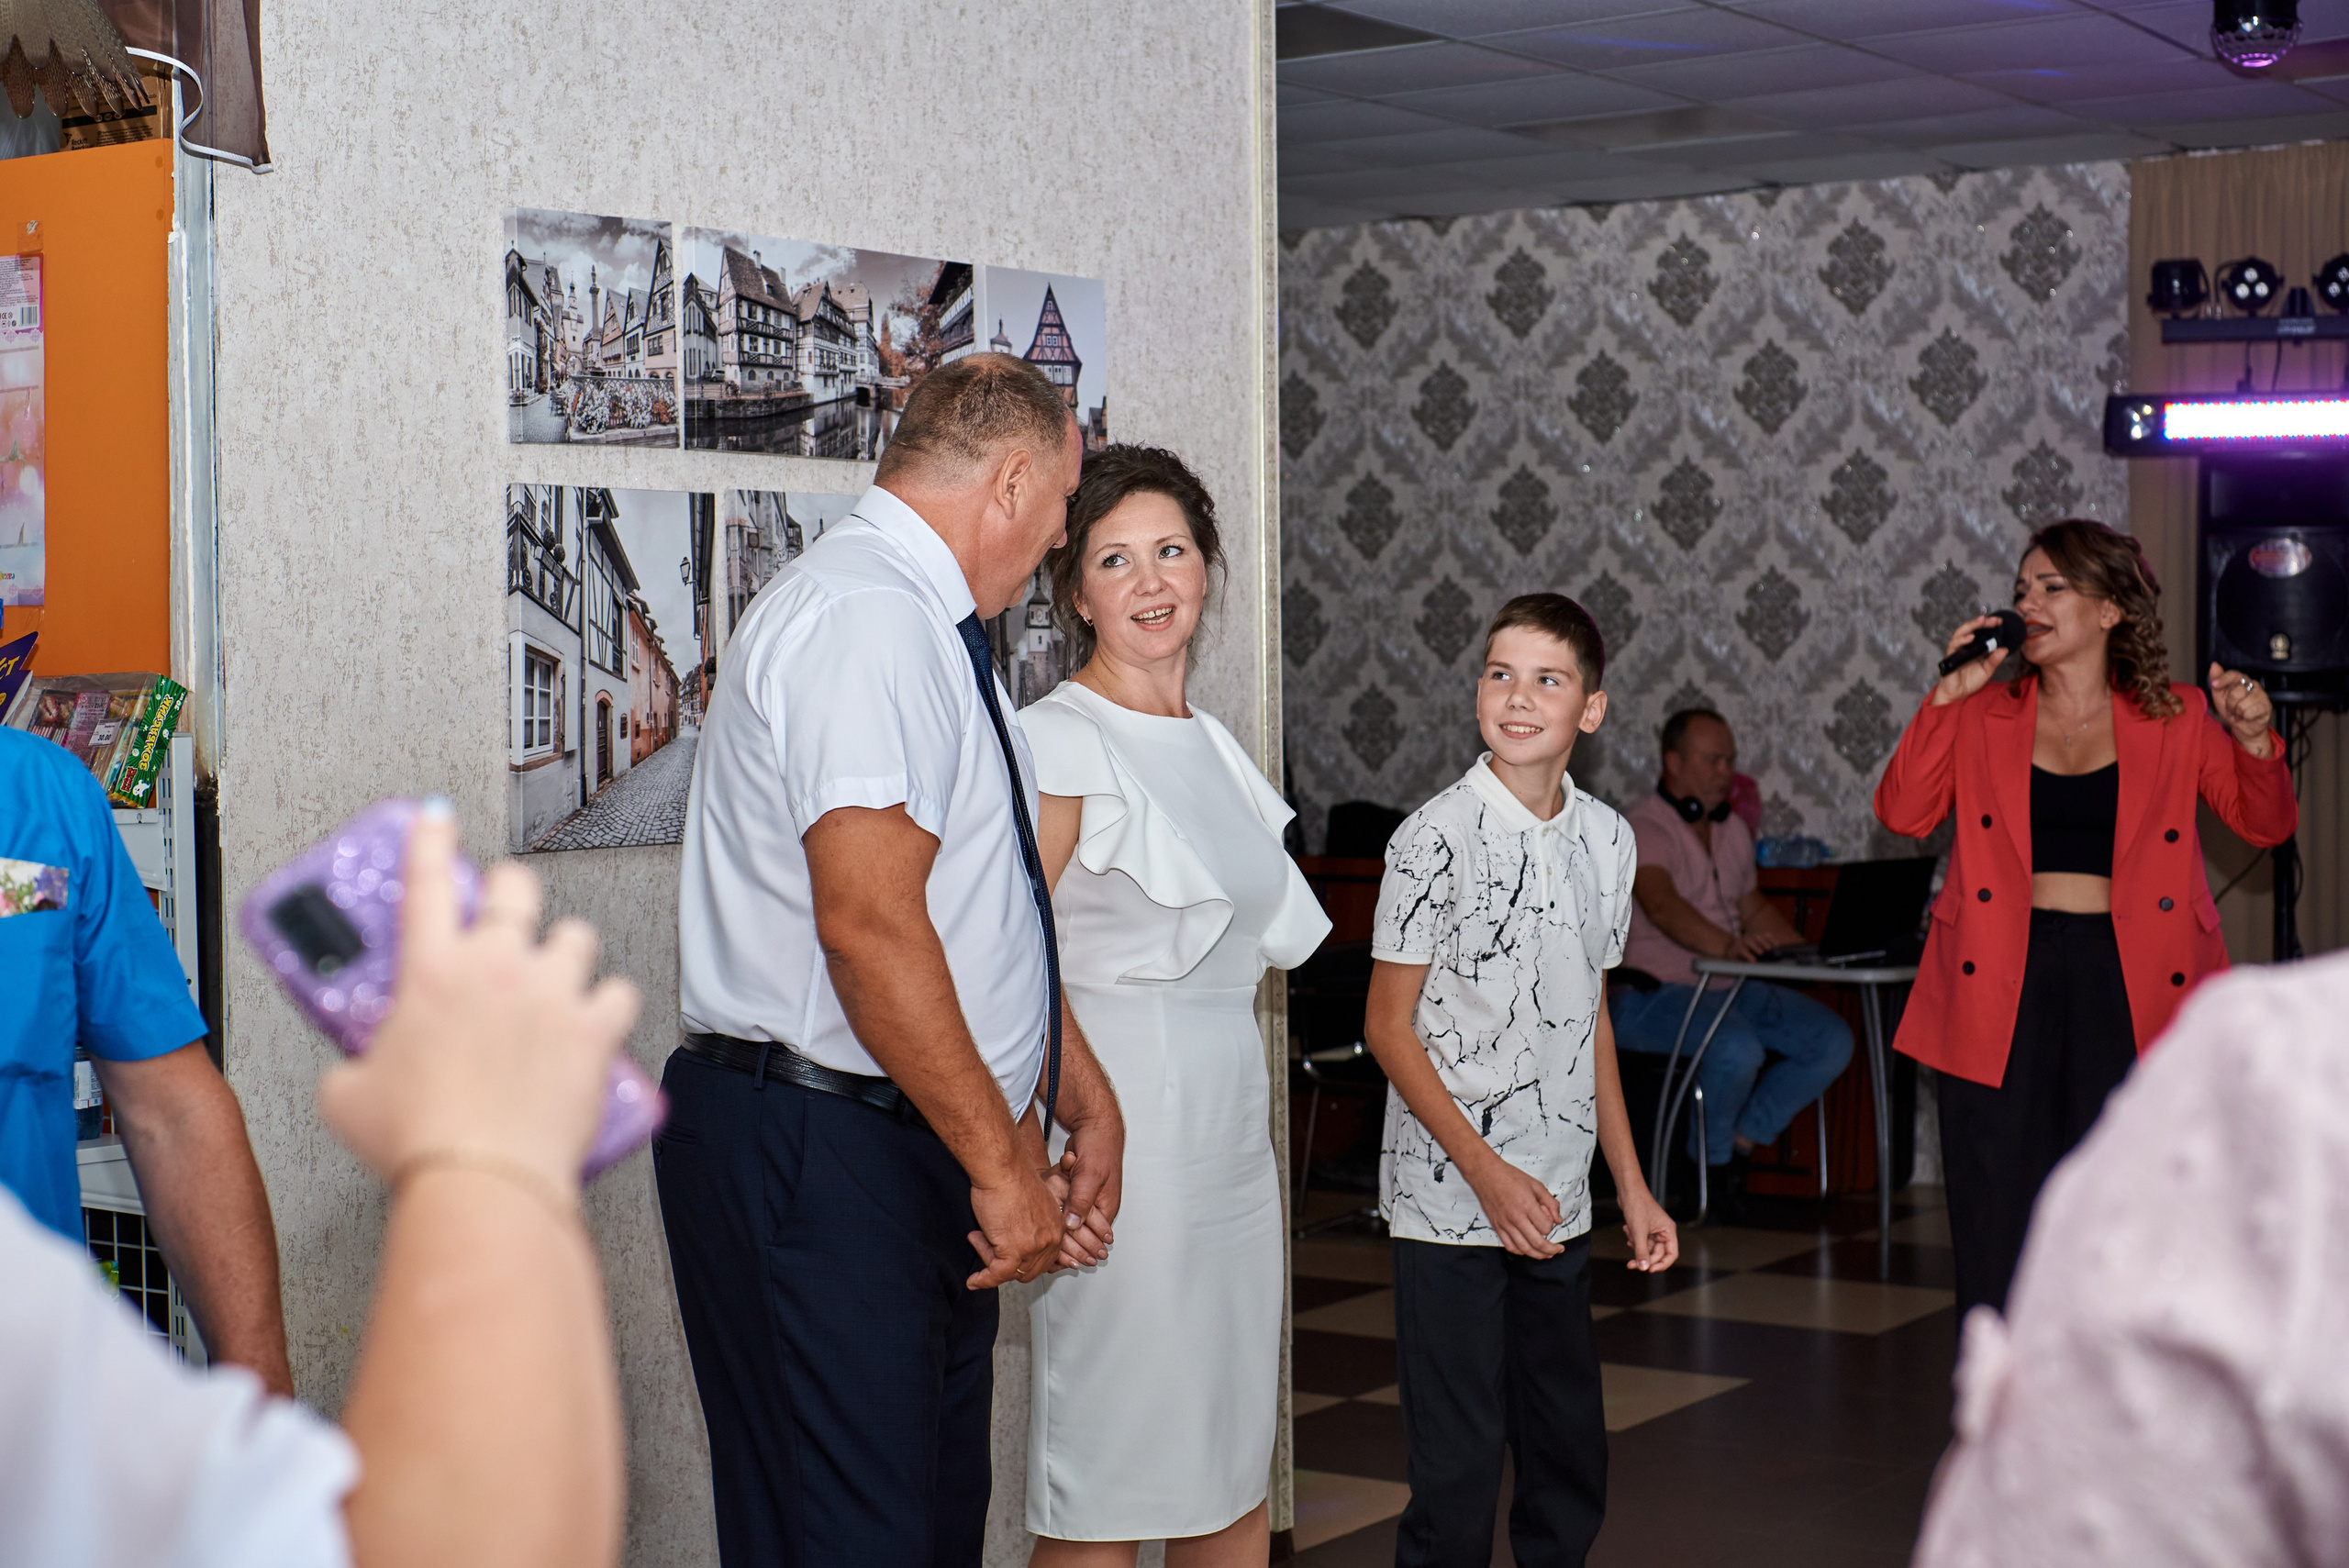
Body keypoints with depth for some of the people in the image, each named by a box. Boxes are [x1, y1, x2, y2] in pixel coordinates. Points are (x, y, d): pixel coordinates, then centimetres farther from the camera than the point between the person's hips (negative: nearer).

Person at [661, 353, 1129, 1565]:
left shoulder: (924, 627, 19)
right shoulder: (866, 615, -15)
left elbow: (993, 923, 24)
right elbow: (868, 920, -23)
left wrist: (1086, 1107, 21)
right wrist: (1002, 1161, -17)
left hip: (914, 1156, 11)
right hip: (812, 1158, -10)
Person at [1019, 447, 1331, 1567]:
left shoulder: (1211, 741, 15)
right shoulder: (1058, 741, -10)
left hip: (1234, 1126, 8)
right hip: (1122, 1127, -8)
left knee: (1234, 1469, 13)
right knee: (1107, 1477, -3)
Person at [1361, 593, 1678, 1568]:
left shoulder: (1605, 839, 7)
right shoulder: (1438, 837, -10)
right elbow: (1389, 1026, -8)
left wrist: (1632, 1187, 14)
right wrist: (1487, 1173, -15)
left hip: (1556, 1204, 6)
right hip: (1448, 1198, -6)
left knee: (1571, 1465, 12)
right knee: (1458, 1470, -3)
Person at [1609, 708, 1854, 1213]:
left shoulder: (1733, 829, 16)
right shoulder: (1643, 827, -12)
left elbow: (1754, 906, 26)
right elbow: (1662, 905, -29)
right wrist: (1727, 946, -46)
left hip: (1731, 986, 8)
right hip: (1653, 994, -8)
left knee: (1833, 1042, -10)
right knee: (1738, 1048, -35)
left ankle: (1740, 1146, 0)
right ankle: (1708, 1165, -8)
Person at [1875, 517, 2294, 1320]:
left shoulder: (2176, 719, 7)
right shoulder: (1985, 712, 8)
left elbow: (2265, 824, 6)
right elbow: (1902, 813, -3)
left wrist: (2254, 742, -13)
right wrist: (1947, 695, -9)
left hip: (2125, 983, 0)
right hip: (2002, 982, 1)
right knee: (1998, 1197, 2)